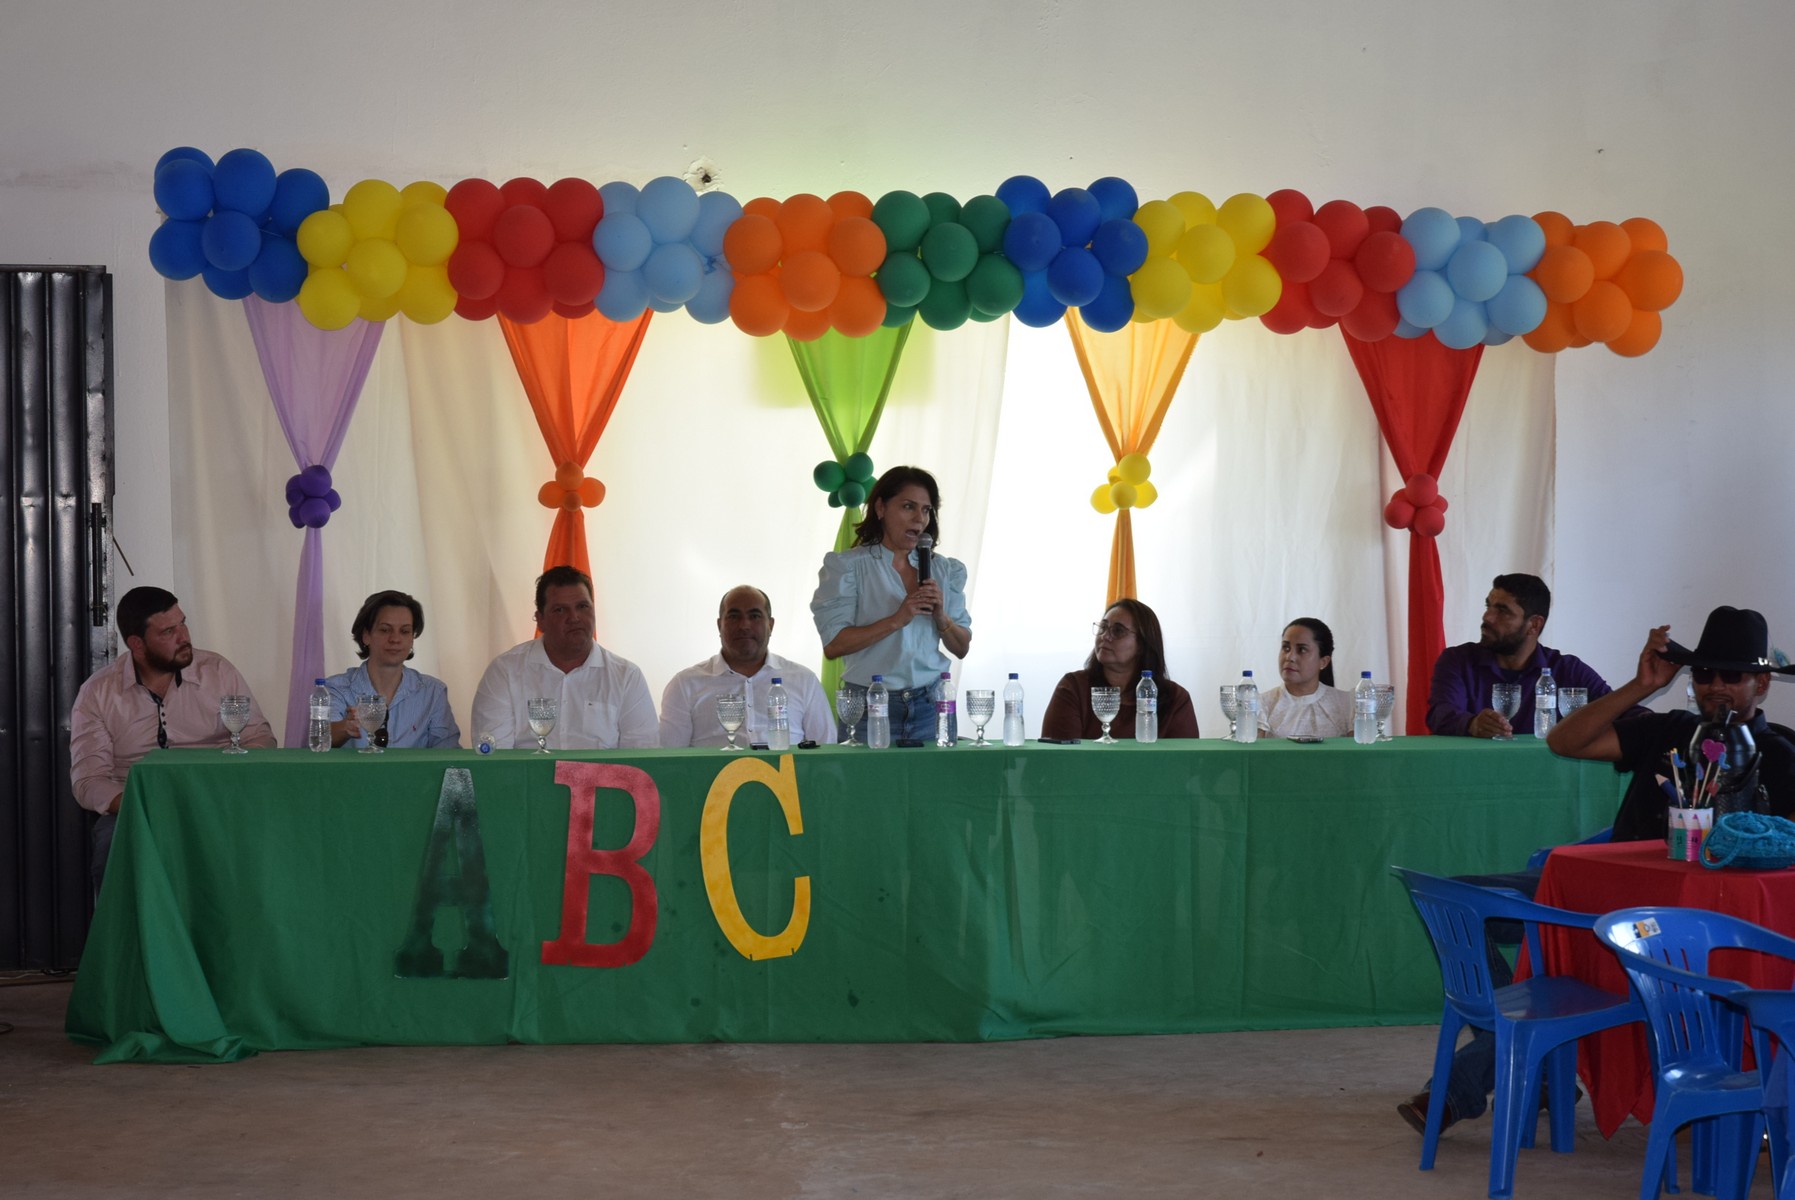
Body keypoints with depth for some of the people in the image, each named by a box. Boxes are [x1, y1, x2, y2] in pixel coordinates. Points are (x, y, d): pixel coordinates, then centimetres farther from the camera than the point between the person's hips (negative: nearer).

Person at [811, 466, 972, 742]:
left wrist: (941, 617, -8)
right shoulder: (846, 566, -1)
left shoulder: (944, 570, 12)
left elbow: (961, 649, 12)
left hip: (931, 706, 4)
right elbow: (832, 645, -12)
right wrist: (896, 620, -18)